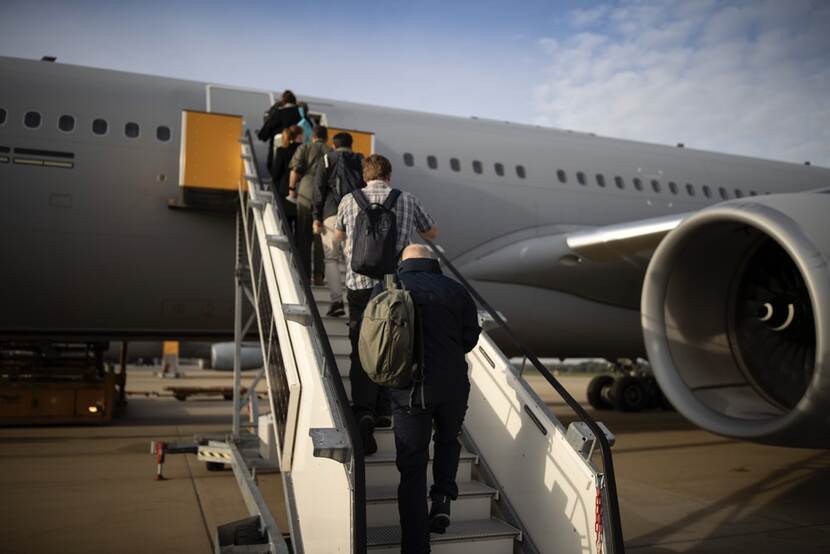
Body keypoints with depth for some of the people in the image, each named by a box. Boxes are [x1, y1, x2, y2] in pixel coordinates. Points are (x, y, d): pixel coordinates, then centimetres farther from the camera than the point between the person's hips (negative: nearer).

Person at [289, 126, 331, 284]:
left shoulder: (304, 148, 10)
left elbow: (296, 170, -2)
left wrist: (292, 188, 6)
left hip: (306, 193, -1)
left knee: (303, 236, 8)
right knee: (321, 236, 6)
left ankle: (303, 273, 8)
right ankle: (318, 274, 4)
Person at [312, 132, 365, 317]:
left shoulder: (327, 159, 11)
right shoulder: (361, 161, 17)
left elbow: (319, 189, 3)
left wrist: (316, 217, 2)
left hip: (332, 213, -2)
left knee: (331, 259, 3)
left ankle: (337, 300, -9)